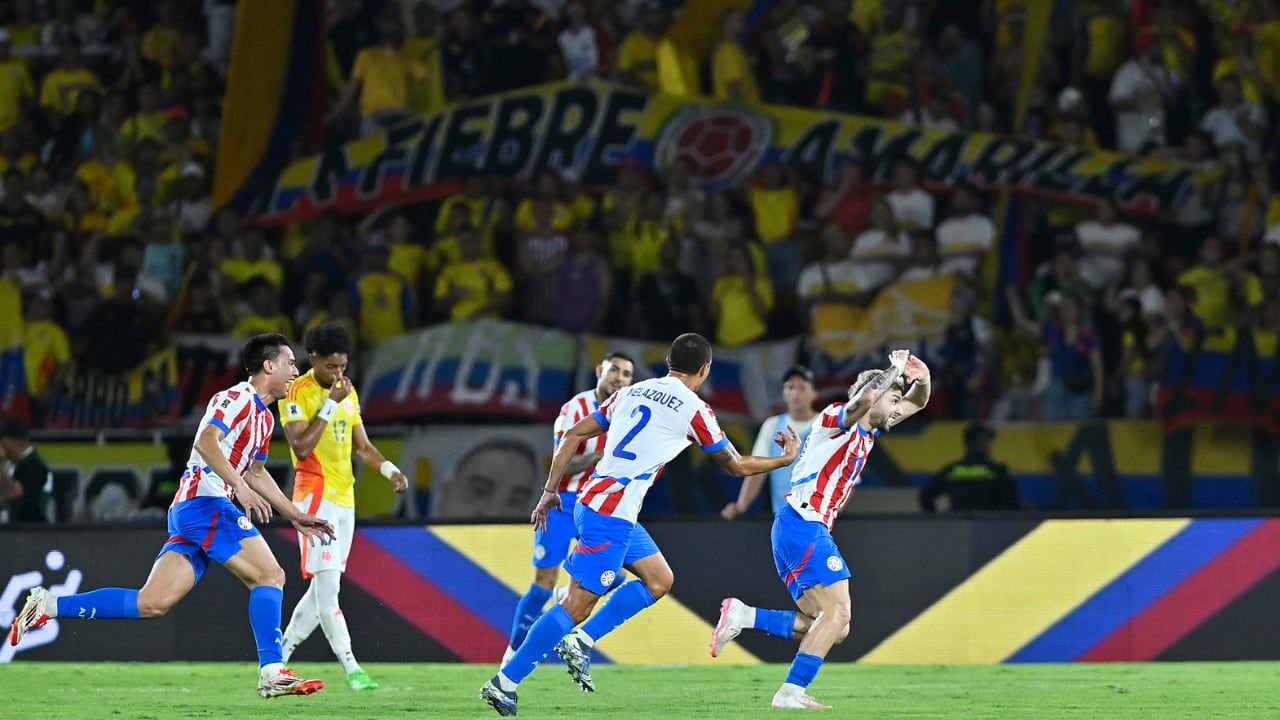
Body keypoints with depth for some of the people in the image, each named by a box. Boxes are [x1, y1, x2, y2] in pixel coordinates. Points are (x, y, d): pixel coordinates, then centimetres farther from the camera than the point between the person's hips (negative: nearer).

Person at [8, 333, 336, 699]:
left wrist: (295, 515, 34)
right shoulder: (238, 397, -5)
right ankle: (272, 673, -18)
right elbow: (206, 440, -21)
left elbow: (256, 473, 37)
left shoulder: (265, 418, 25)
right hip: (205, 501, -9)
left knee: (151, 604, -2)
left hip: (185, 511, 9)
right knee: (270, 575, -11)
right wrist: (241, 487, -29)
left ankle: (48, 605, -1)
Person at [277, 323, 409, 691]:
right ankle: (351, 669, -19)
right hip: (316, 497, -8)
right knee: (327, 584, -14)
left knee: (324, 588, 9)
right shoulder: (297, 393, -10)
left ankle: (279, 659, 19)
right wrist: (330, 404, -21)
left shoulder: (349, 392, 13)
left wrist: (389, 469, 0)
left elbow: (362, 446, 18)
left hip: (344, 498, 8)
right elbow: (301, 447, -20)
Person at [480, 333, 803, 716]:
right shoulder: (694, 410, -5)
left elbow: (574, 435, 15)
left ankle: (581, 643, 8)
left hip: (591, 502, 9)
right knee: (578, 605, -7)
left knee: (659, 580, 17)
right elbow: (737, 466, 6)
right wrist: (785, 458, 22)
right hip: (611, 515, -9)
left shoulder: (631, 393, 15)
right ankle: (504, 683, -9)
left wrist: (551, 490, 19)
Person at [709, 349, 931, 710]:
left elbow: (916, 403, 29)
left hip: (812, 530, 10)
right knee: (837, 612, -17)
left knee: (834, 627, 3)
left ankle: (743, 616, -1)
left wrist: (921, 378, 8)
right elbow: (865, 398, -30)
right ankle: (791, 691, -21)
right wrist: (896, 369, -17)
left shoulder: (867, 432, 20)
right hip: (803, 524, -10)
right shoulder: (836, 418, -6)